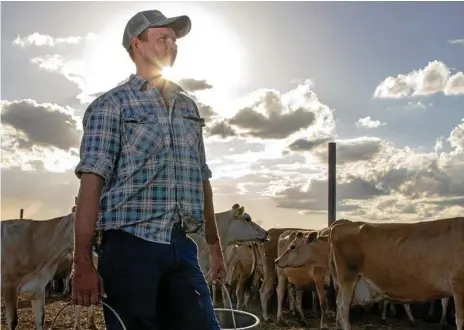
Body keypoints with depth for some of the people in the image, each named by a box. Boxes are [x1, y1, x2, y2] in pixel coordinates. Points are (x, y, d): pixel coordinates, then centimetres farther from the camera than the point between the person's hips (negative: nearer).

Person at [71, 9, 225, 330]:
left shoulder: (189, 107, 18)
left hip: (182, 245, 5)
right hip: (131, 244, -5)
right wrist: (84, 263, -15)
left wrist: (215, 245, 22)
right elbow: (92, 183, -8)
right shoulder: (111, 105, 2)